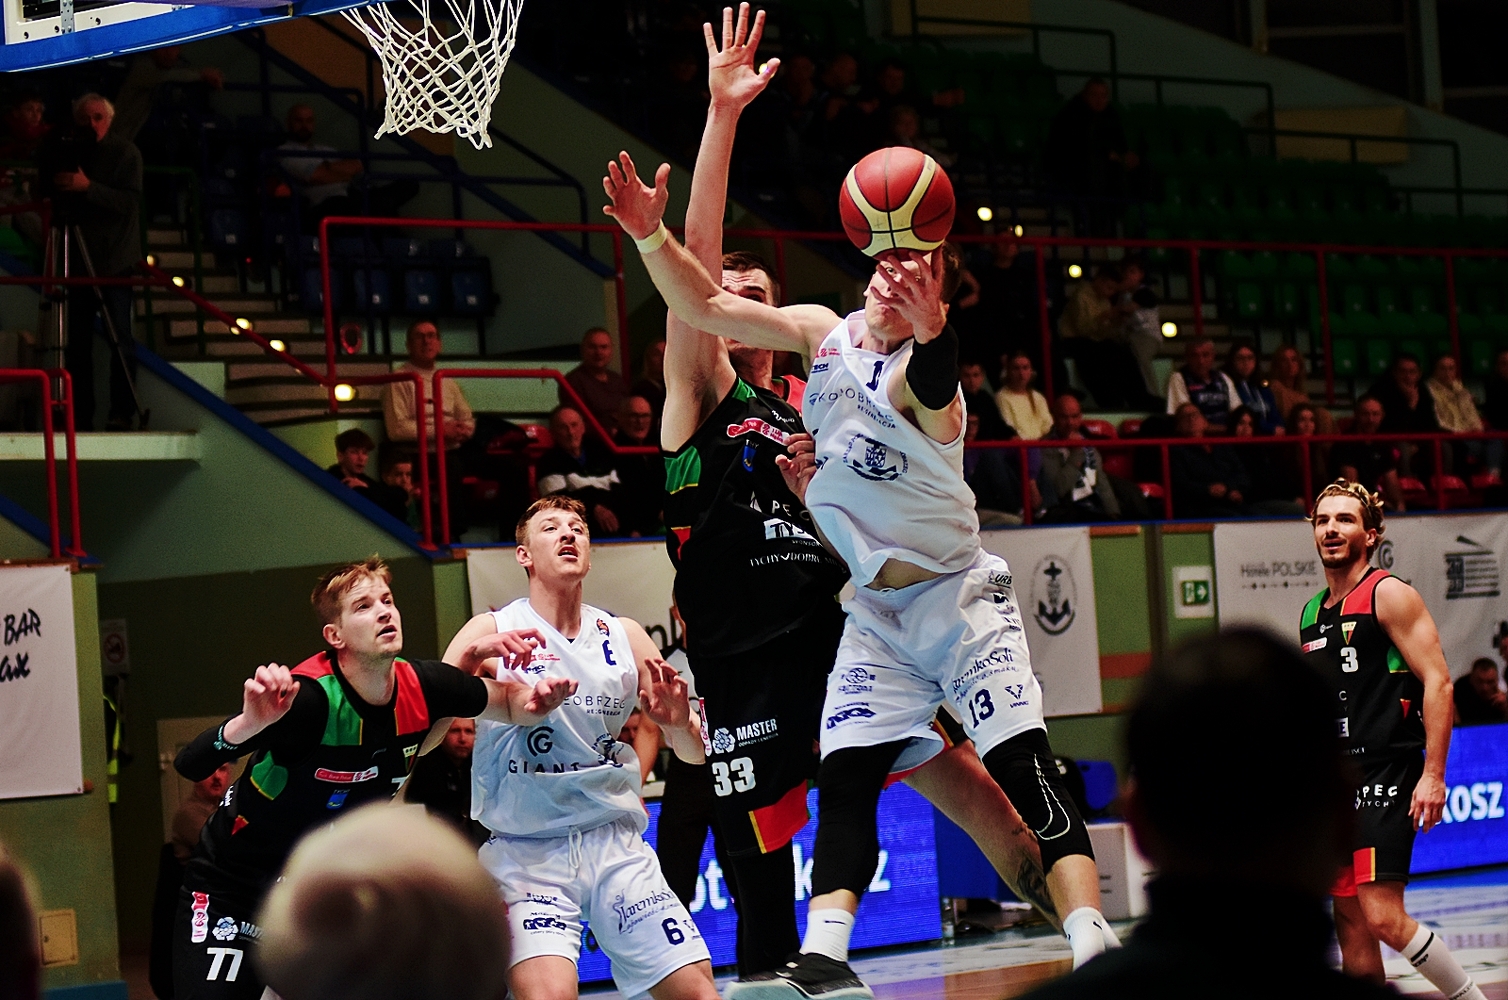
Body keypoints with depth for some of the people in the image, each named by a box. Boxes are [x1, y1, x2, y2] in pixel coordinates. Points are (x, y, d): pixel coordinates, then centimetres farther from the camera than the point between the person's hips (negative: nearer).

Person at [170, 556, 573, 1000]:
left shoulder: (421, 687, -12)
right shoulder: (309, 700, -29)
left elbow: (506, 699, 7)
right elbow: (190, 764, -34)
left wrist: (535, 699, -16)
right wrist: (251, 722, -53)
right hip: (233, 888, -5)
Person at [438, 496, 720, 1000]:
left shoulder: (624, 637, 9)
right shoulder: (492, 633, 0)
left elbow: (694, 753, 13)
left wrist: (679, 722, -10)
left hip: (615, 842, 4)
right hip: (525, 850, -4)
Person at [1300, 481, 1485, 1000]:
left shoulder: (1389, 595, -6)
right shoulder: (1311, 613, 16)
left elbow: (1437, 682, -12)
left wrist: (1433, 774, -19)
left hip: (1385, 773, -8)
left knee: (1384, 917, -16)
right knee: (1351, 923, 7)